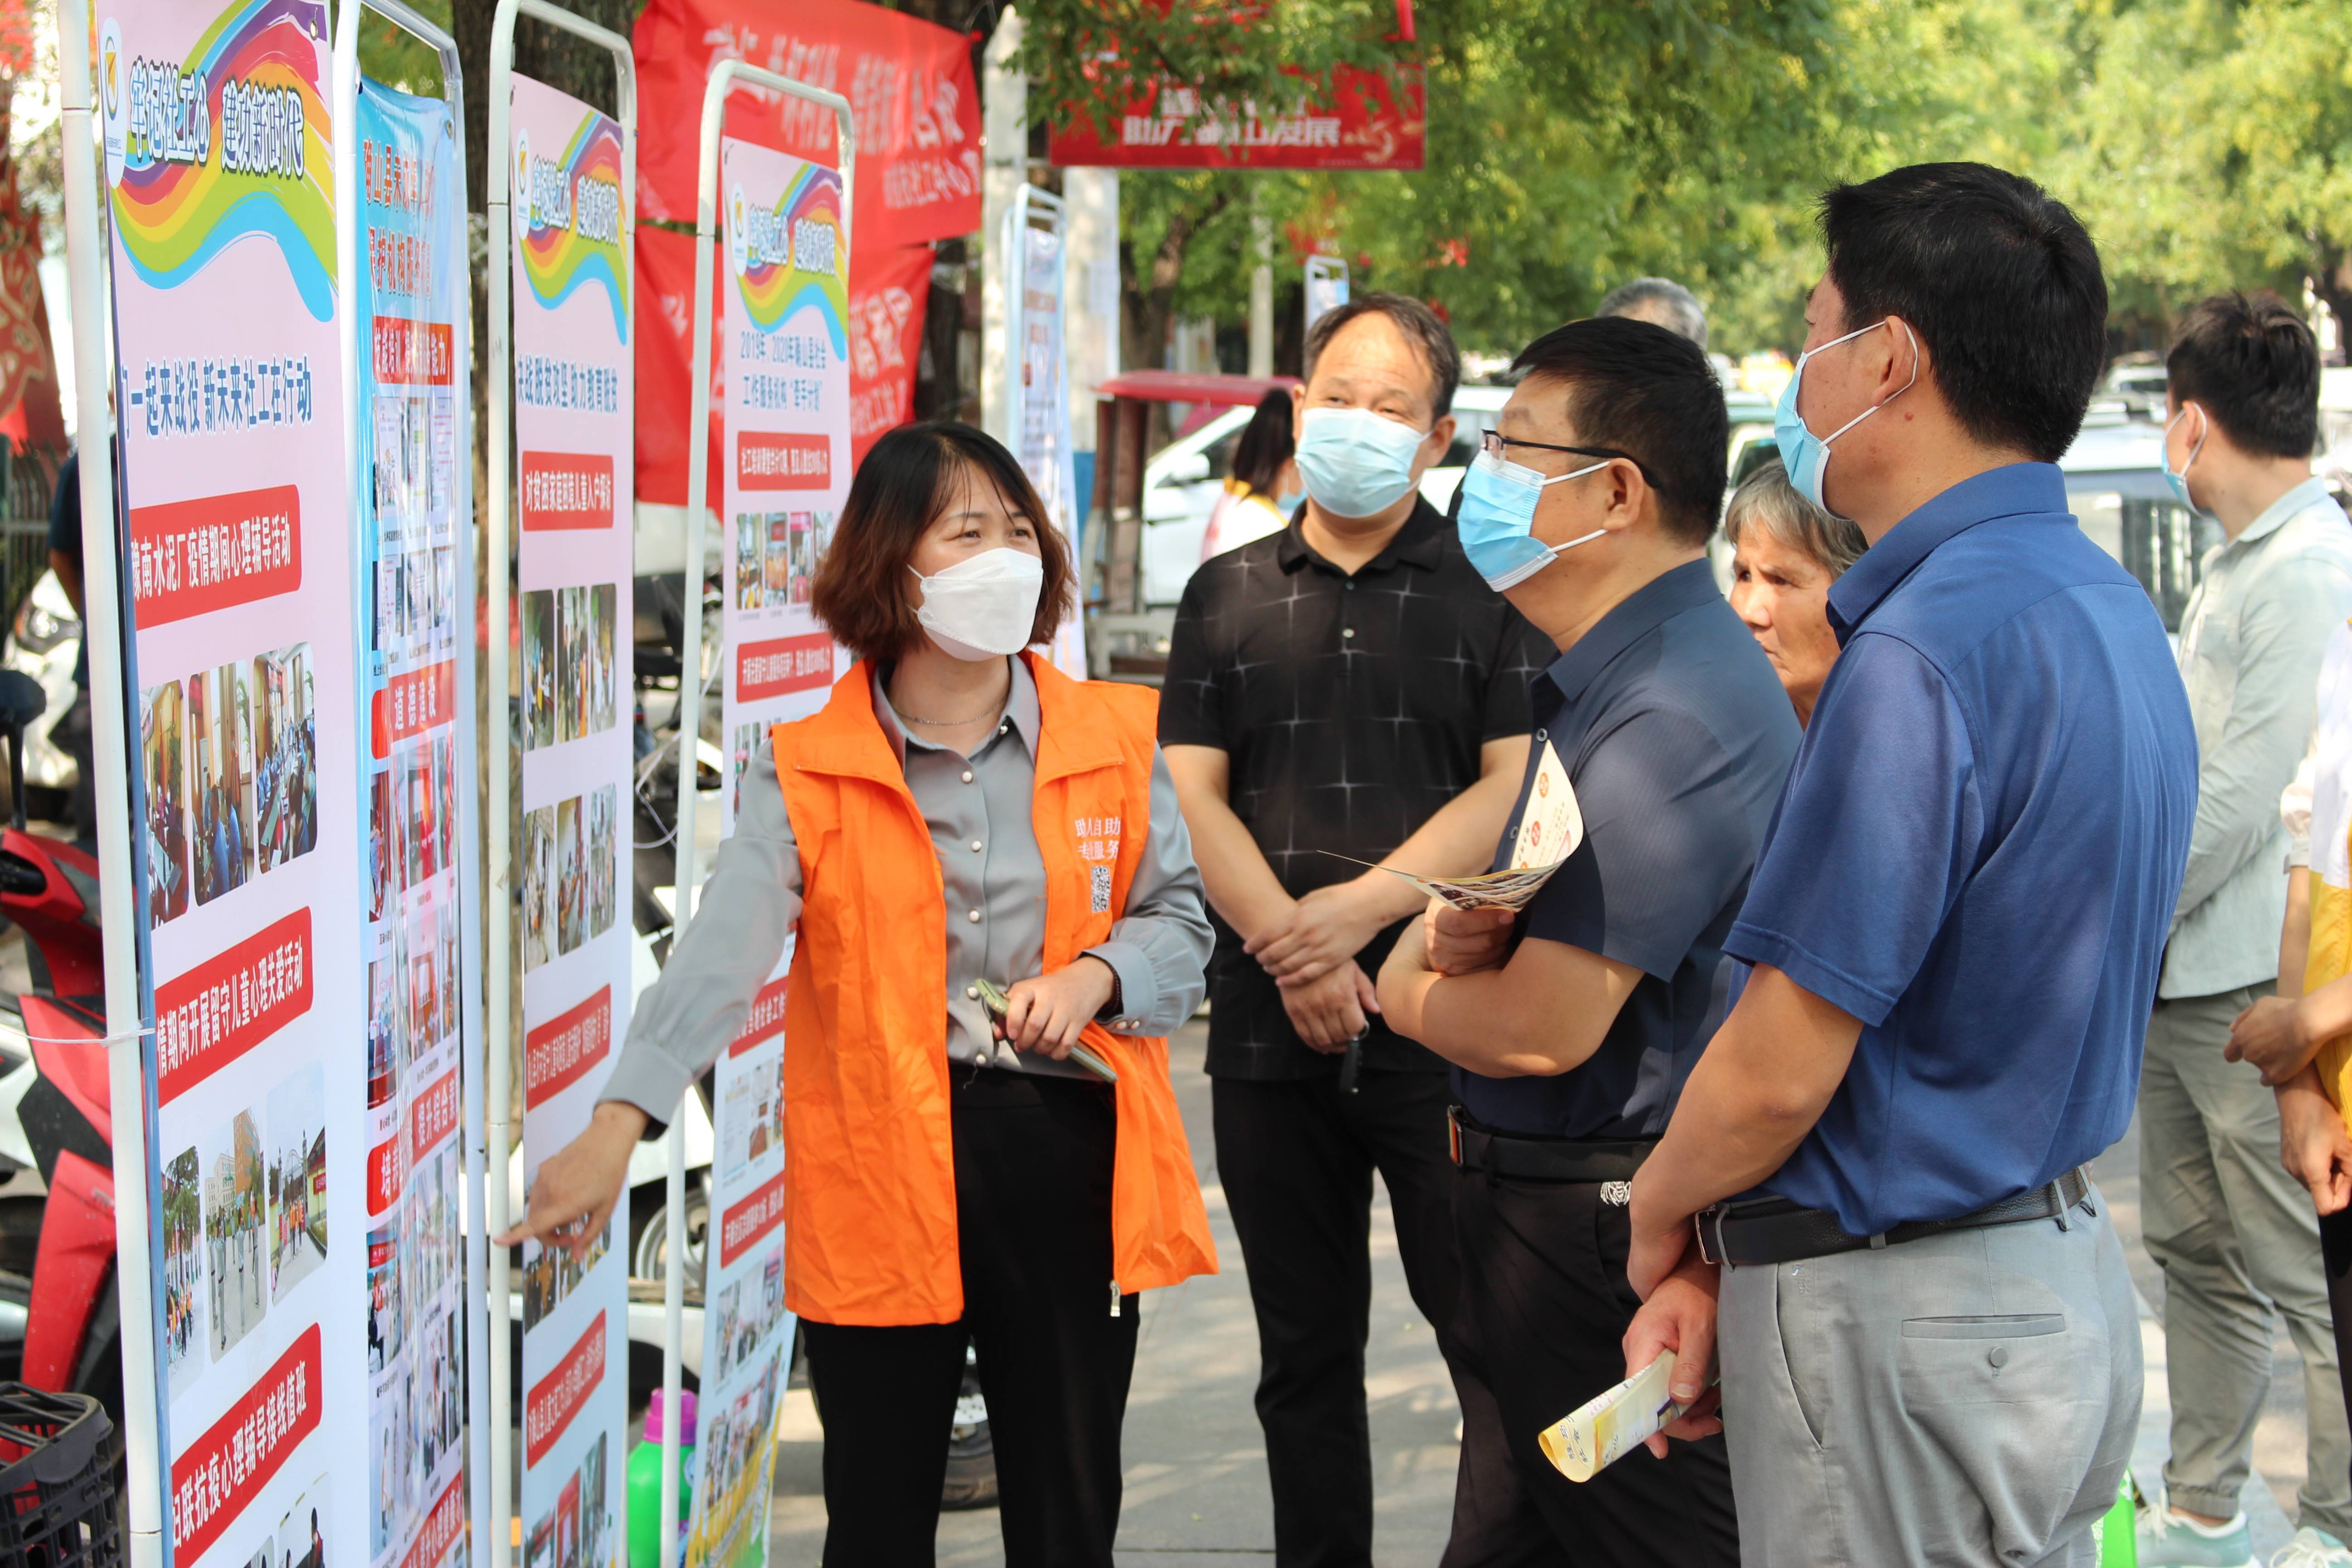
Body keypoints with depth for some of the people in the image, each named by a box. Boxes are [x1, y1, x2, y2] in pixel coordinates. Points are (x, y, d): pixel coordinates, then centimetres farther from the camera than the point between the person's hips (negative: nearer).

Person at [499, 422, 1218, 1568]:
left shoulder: (1115, 741, 5)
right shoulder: (807, 774, -4)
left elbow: (1178, 918, 12)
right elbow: (722, 953, -16)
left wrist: (1094, 973, -11)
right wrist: (620, 1123, -29)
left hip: (1069, 1152, 2)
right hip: (881, 1166, -2)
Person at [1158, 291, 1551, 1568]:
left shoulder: (1491, 588, 4)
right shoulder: (1226, 594, 12)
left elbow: (1516, 790, -5)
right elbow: (1192, 795, 4)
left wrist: (1358, 910, -14)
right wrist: (1293, 951, -9)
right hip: (1270, 1025, 3)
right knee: (1305, 1353, 11)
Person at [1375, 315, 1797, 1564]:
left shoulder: (1673, 717, -23)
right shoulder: (1601, 681, 11)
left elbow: (1543, 1026, -25)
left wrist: (1406, 989, -3)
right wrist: (1458, 935, -9)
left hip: (1611, 1234, -10)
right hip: (1542, 1202, 11)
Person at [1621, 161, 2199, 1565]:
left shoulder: (1922, 655, -23)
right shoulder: (2113, 612, 8)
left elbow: (1780, 1071, -21)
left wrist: (1660, 1217, 0)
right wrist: (1728, 1257, 8)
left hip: (1902, 1333, -9)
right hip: (2065, 1276, 9)